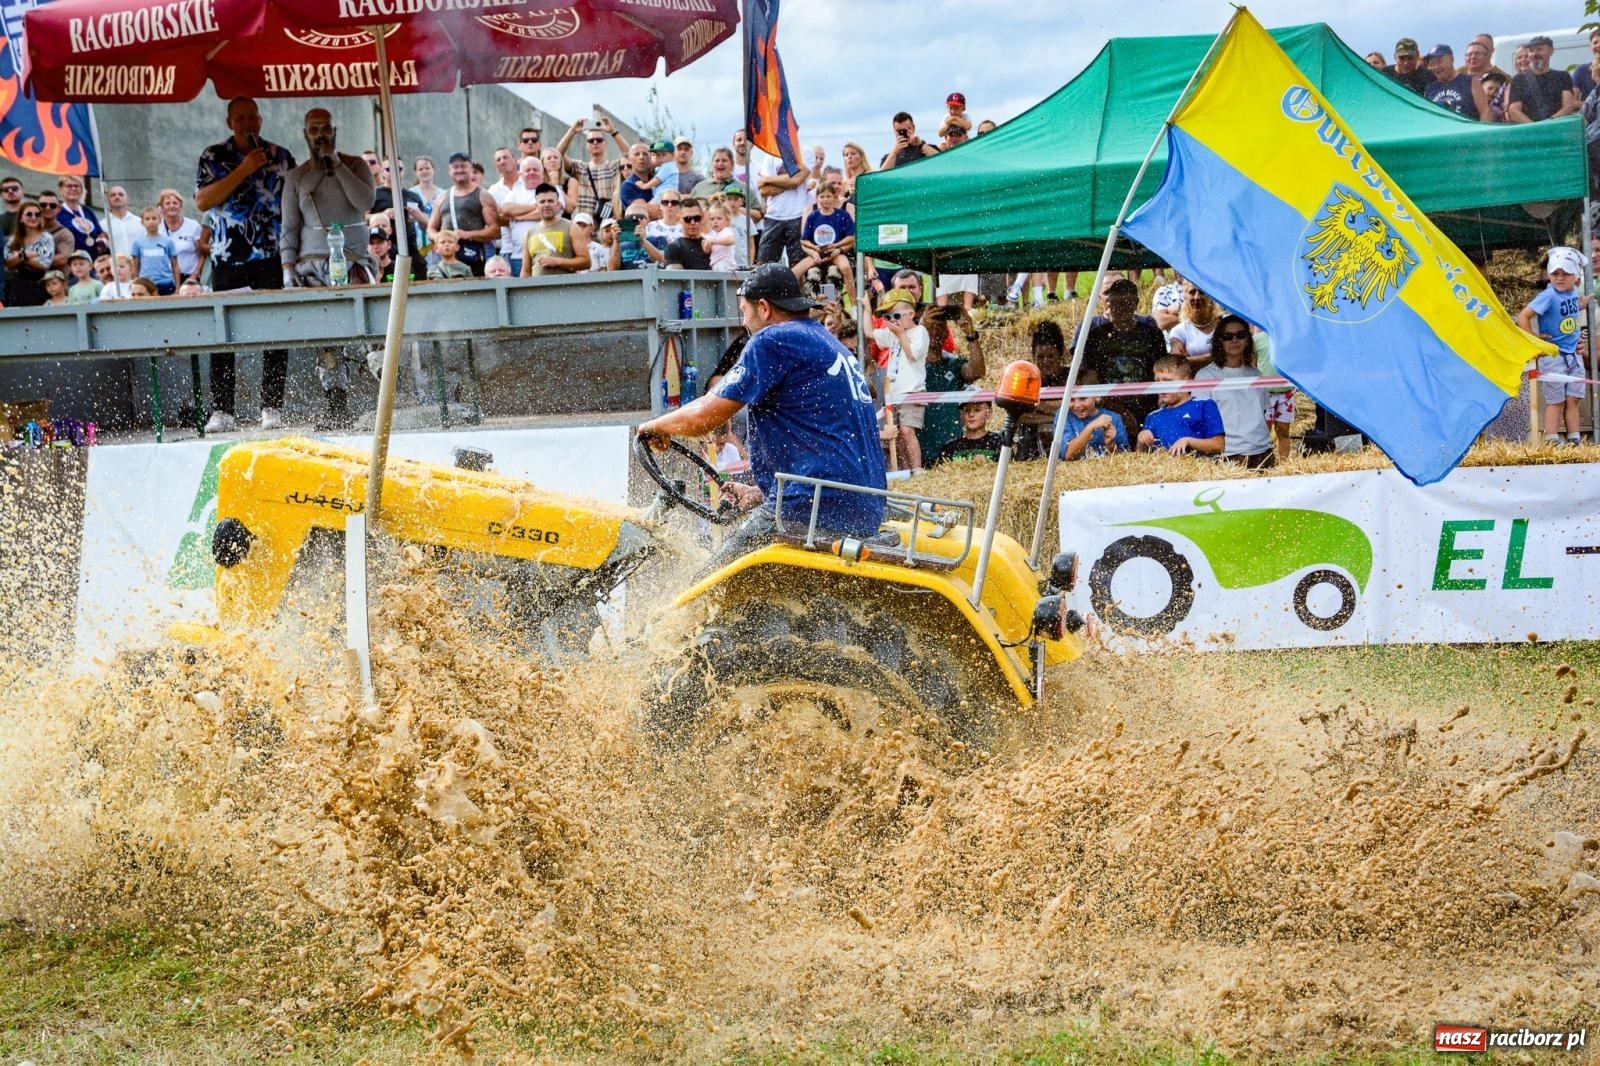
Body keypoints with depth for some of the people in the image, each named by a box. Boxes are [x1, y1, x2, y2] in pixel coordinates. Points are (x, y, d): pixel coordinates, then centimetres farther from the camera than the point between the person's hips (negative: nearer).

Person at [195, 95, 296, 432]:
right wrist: (244, 170, -13)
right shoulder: (213, 157, 4)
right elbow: (202, 202, -9)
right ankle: (221, 411, 1)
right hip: (228, 260, -1)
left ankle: (272, 408, 4)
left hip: (273, 257, 1)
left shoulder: (281, 157, 9)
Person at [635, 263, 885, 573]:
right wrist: (762, 493, 32)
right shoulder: (833, 347, 24)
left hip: (812, 511, -10)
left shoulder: (773, 341, -5)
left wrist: (656, 426, 12)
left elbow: (703, 416, -7)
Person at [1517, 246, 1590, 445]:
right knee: (1556, 401, -4)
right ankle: (1551, 442, 0)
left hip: (1573, 355, 6)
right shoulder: (1549, 296, -17)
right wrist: (1534, 339, -17)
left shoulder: (1574, 292, 4)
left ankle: (1575, 440, 12)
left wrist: (1584, 301, 13)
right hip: (1553, 356, -6)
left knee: (1573, 399, 7)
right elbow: (1523, 317, -19)